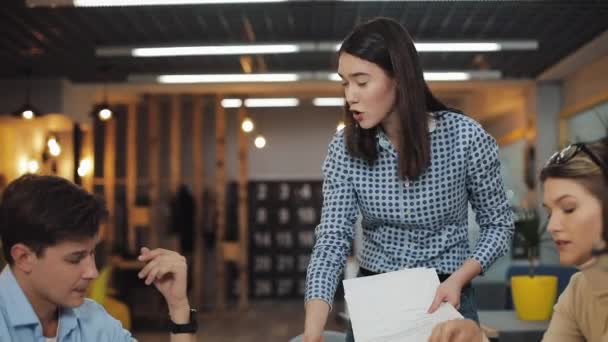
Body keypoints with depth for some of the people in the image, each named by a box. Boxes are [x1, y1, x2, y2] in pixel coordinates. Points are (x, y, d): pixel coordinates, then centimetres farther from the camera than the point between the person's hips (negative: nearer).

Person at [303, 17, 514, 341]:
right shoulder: (346, 148, -10)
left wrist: (458, 280, -20)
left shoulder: (465, 137, -15)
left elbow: (498, 224, -4)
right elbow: (332, 240, -16)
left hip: (444, 299, -2)